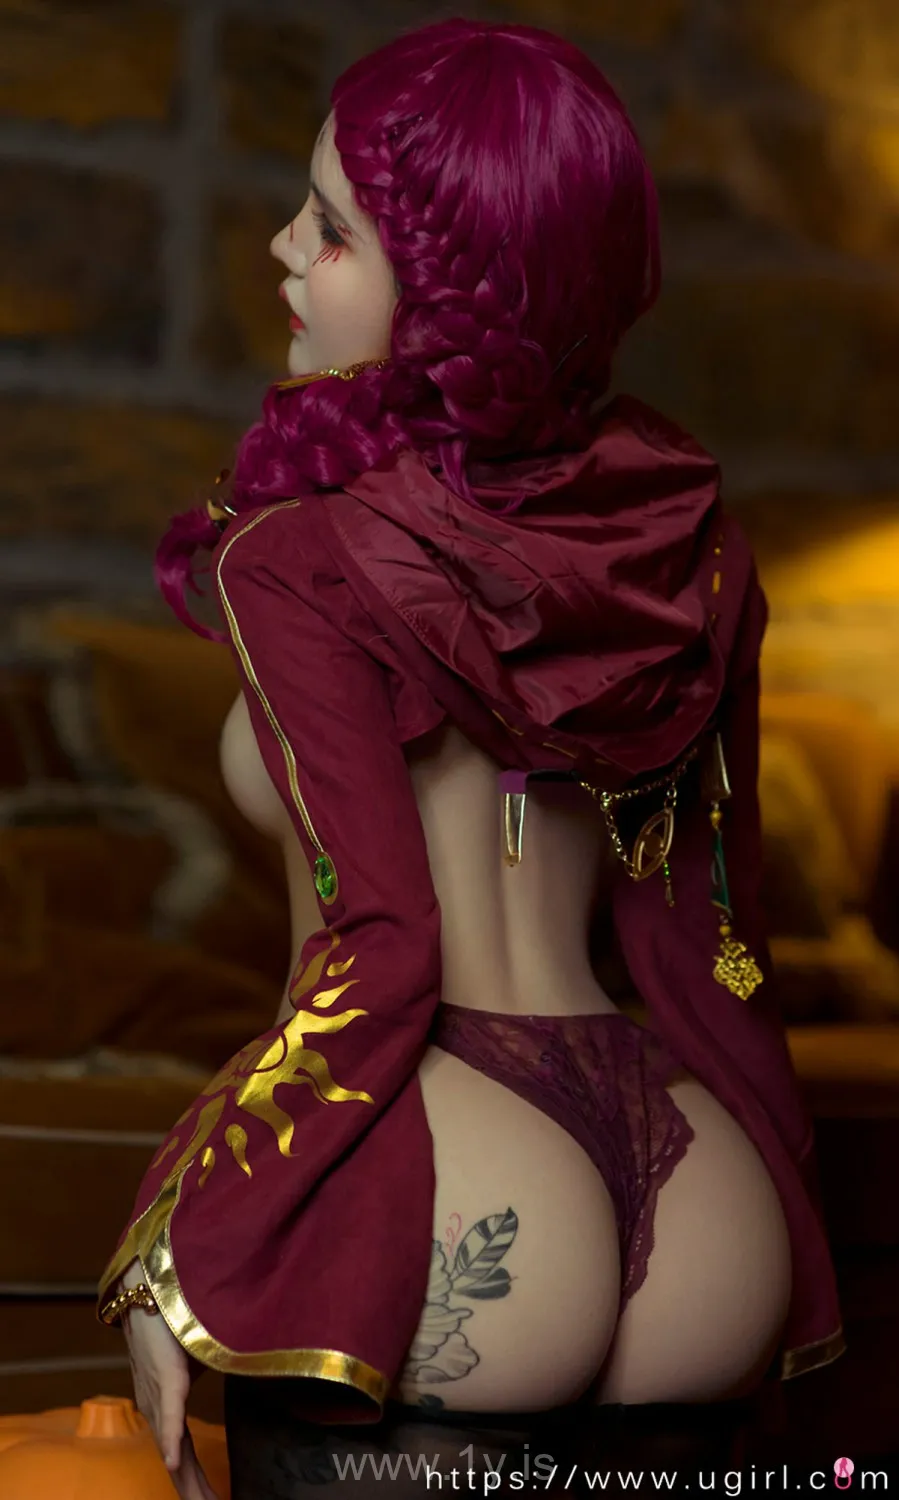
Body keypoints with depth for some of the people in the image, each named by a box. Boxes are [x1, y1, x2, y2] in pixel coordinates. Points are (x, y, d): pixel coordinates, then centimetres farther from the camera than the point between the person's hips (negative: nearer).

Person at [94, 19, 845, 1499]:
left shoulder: (302, 559, -8)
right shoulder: (681, 530, 8)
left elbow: (375, 947, -15)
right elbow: (706, 918, 13)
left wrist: (173, 1266, -9)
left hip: (454, 1219, -6)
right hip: (698, 1198, 6)